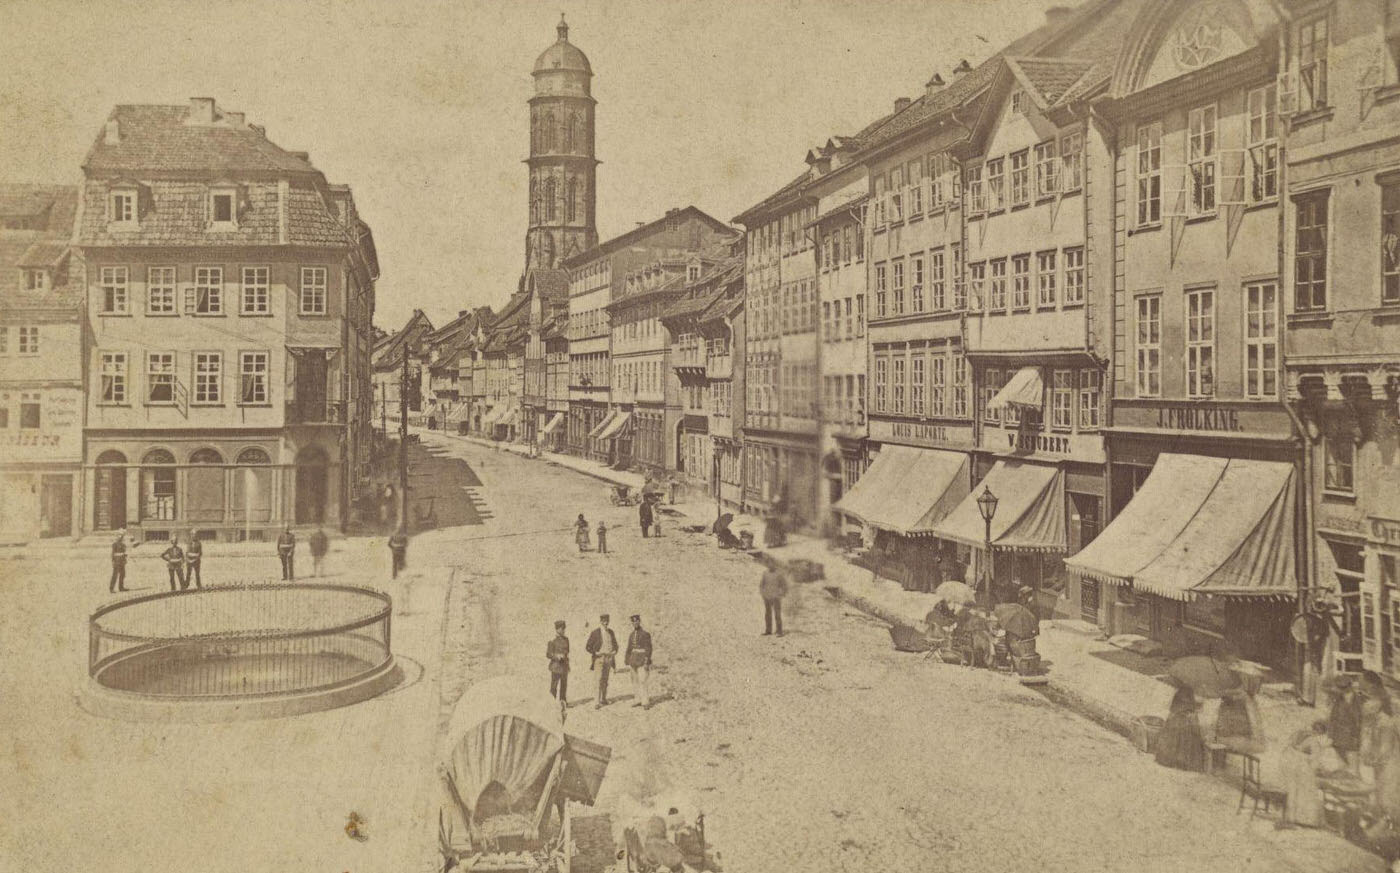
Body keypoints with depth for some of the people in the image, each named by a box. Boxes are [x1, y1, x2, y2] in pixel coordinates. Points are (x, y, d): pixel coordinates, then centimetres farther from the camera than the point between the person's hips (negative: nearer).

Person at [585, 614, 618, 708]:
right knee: (600, 679, -14)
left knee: (605, 680, 12)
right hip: (599, 658, -5)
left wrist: (614, 651, 1)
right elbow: (588, 647, -6)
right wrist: (596, 653, -15)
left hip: (609, 658, 5)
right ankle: (598, 702, -16)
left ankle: (604, 699, 22)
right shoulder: (595, 632, -7)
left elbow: (615, 644, 21)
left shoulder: (611, 632, 8)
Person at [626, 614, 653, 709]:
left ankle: (646, 702, -7)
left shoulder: (645, 634, -8)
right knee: (635, 680, 8)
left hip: (642, 659, -6)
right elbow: (629, 648, 16)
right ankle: (637, 700, 15)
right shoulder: (632, 635, 11)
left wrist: (647, 662, -16)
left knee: (643, 680, -10)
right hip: (634, 660, 6)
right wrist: (627, 660, 12)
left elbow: (648, 649, -11)